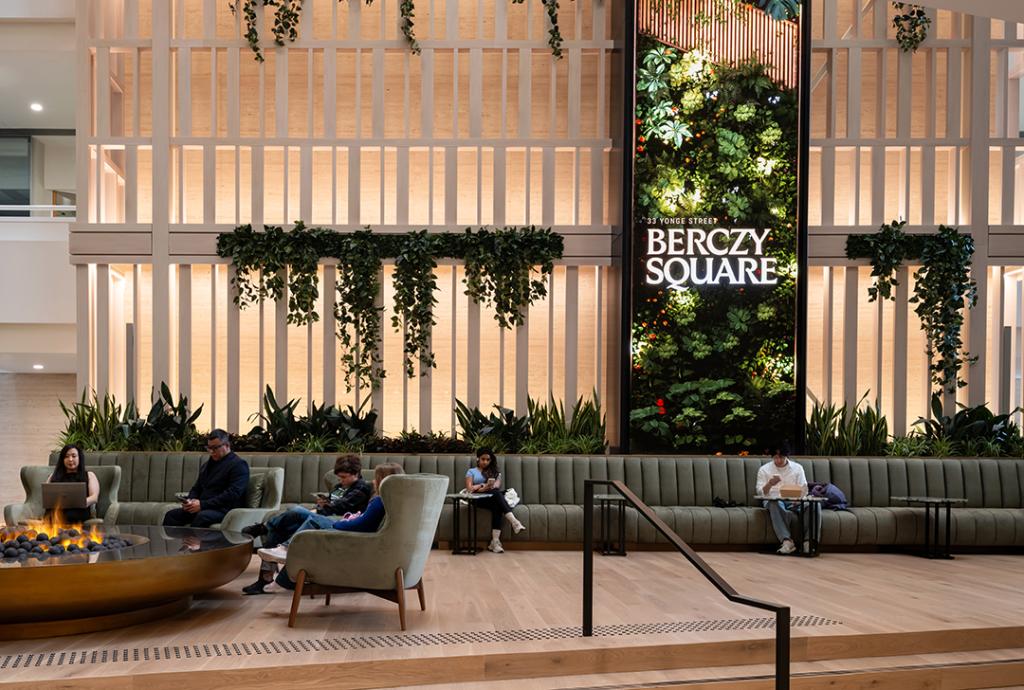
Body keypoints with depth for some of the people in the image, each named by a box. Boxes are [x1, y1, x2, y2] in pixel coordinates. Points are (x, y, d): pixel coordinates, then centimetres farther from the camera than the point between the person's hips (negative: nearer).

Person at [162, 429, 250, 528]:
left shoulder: (238, 464, -5)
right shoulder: (207, 464, 22)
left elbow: (232, 494, -16)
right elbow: (196, 488, 28)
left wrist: (203, 504, -20)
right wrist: (190, 501, 3)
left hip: (224, 510, -8)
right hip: (203, 508, 8)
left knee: (202, 517, -37)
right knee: (171, 515, -12)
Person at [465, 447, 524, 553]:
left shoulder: (495, 472, 27)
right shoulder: (471, 471, 22)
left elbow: (497, 485, 5)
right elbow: (469, 489, 5)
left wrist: (483, 487, -16)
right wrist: (485, 486, -12)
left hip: (493, 498, 3)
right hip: (478, 499, -2)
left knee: (497, 506, -39)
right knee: (497, 493, -37)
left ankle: (495, 541, -50)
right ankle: (514, 521, -53)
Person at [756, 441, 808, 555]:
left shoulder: (797, 468, 12)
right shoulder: (764, 469, 8)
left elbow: (804, 490, 7)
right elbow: (760, 492, 1)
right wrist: (769, 484, -21)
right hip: (773, 501, -1)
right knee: (774, 503, -40)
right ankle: (786, 540, -50)